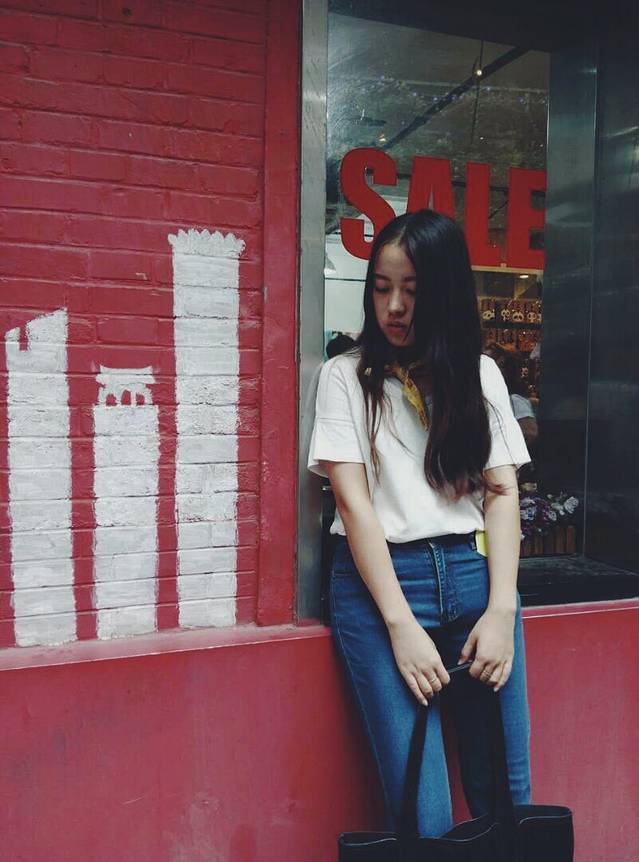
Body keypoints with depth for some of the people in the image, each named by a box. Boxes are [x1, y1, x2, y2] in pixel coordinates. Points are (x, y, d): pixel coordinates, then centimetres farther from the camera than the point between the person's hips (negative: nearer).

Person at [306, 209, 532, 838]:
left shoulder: (480, 374, 13)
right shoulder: (346, 375, 5)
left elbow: (502, 492, 6)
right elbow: (353, 501, -4)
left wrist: (501, 608, -6)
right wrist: (402, 624, -11)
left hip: (476, 574, 3)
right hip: (379, 580, -2)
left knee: (506, 796, 6)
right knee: (422, 812, -5)